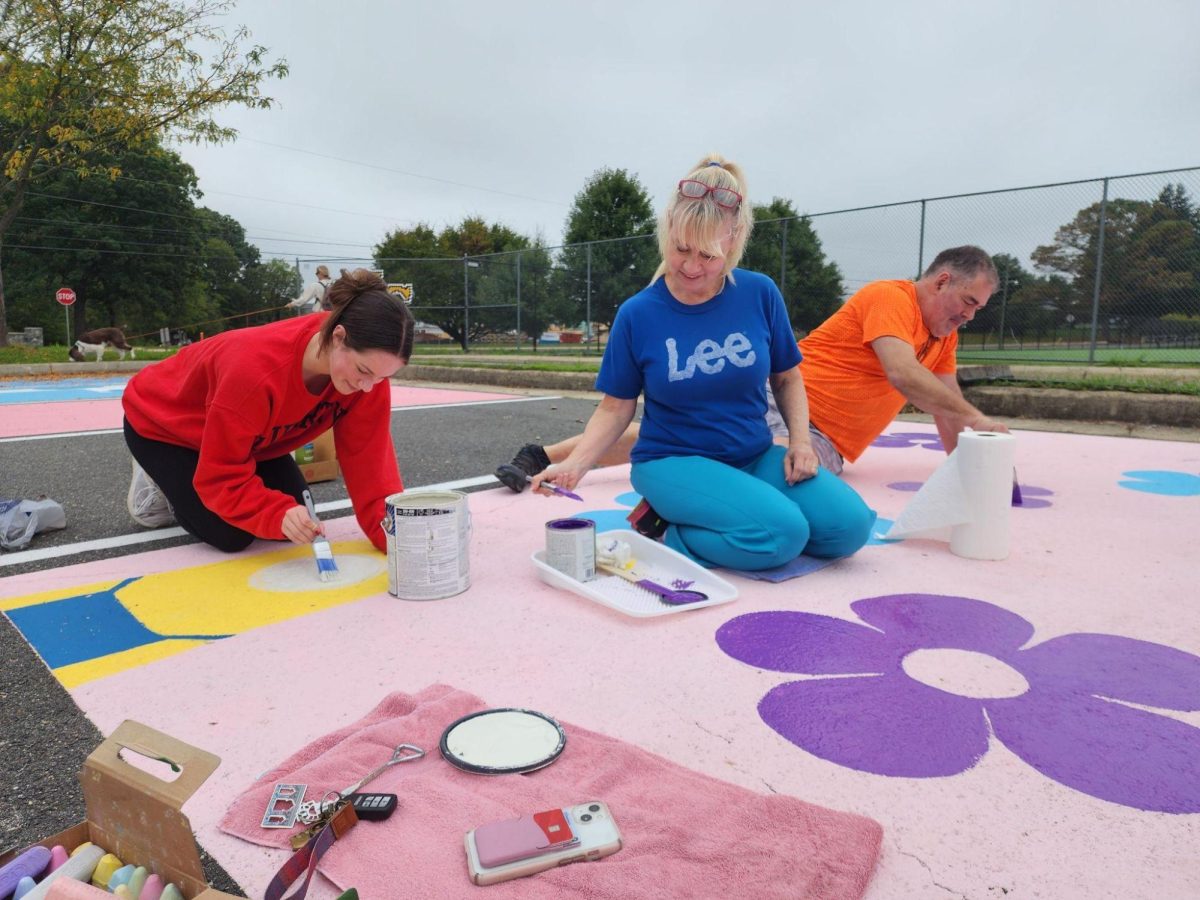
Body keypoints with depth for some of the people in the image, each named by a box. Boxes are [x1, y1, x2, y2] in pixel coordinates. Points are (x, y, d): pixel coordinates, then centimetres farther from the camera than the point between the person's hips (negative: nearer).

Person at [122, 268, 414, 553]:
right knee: (232, 537, -17)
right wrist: (280, 515, -50)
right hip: (163, 423, -6)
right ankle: (159, 483, 13)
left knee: (299, 522, -2)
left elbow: (368, 459, -24)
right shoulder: (257, 370, -44)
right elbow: (222, 476, -34)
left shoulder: (368, 364, -28)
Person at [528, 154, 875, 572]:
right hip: (674, 461, -4)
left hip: (755, 456, 5)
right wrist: (575, 463, -18)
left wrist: (800, 439, -6)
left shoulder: (760, 294, -4)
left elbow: (787, 378, 10)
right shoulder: (638, 314, -9)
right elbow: (616, 408, -2)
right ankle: (663, 531, -4)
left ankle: (690, 518, -3)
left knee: (848, 525, -15)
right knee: (782, 534, -27)